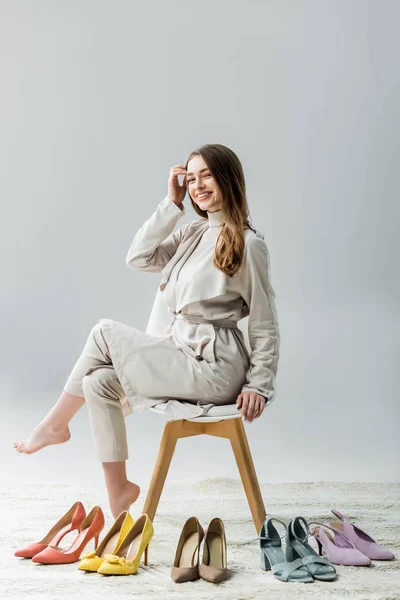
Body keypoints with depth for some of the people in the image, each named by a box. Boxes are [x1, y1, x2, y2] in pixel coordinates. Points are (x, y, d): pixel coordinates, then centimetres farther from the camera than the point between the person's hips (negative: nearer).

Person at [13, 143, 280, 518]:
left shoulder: (247, 243, -10)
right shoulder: (193, 233, 13)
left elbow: (264, 322, -8)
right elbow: (138, 257, 2)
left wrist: (260, 385, -10)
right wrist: (172, 203, 0)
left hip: (213, 366, -7)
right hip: (182, 351, 7)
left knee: (105, 333, -9)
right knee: (99, 382, -8)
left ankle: (56, 424, 9)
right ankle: (118, 488, 3)